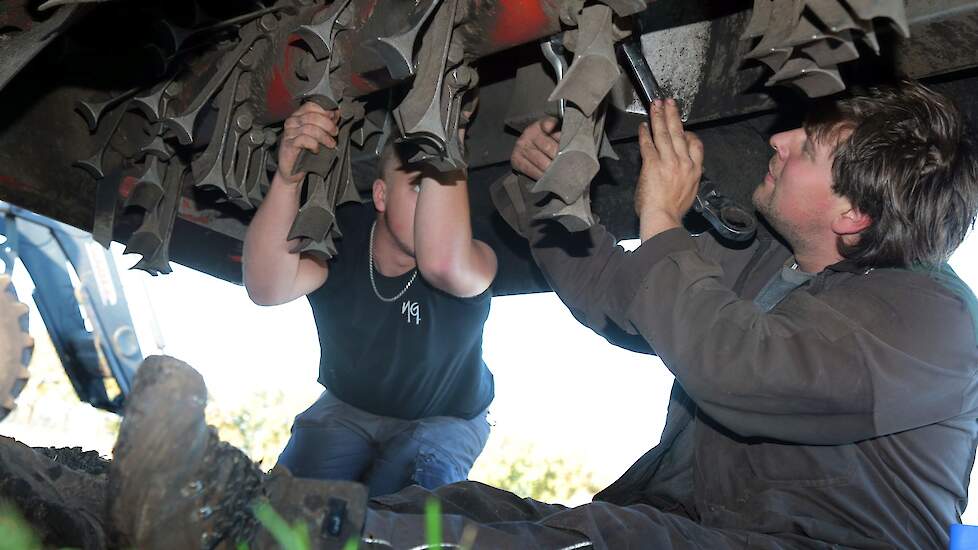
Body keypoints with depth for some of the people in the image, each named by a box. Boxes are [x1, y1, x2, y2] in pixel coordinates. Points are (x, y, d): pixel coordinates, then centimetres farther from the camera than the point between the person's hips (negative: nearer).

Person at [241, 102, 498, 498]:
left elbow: (442, 262, -54)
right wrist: (287, 177, -54)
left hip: (443, 419, -1)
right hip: (346, 407, 2)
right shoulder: (340, 236, -20)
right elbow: (266, 288, -40)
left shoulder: (477, 261, -27)